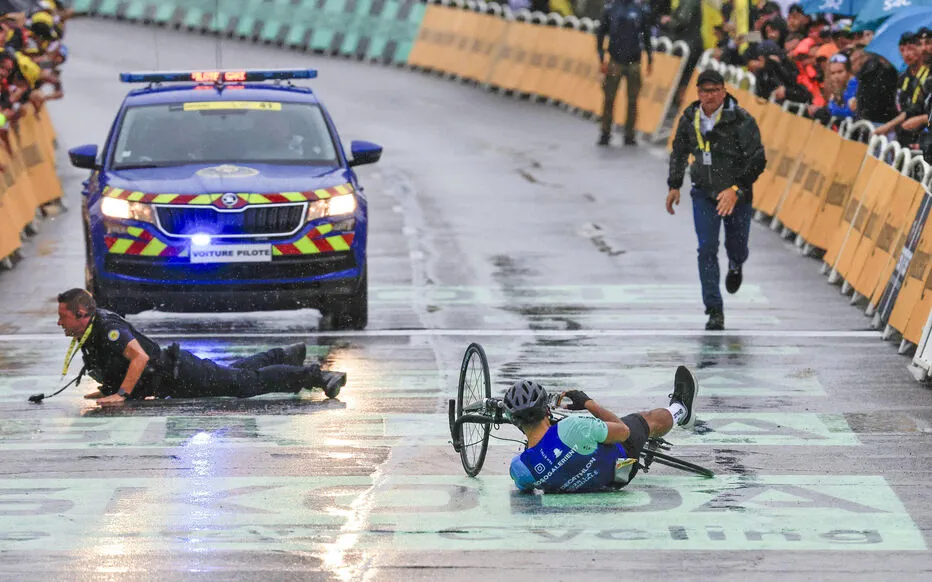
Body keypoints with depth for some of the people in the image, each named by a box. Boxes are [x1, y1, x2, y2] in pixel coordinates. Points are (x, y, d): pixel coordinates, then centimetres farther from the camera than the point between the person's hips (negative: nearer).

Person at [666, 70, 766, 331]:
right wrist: (674, 185, 14)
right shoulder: (689, 119, -4)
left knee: (737, 248, 10)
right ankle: (715, 311, -6)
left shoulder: (741, 120, -18)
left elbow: (757, 160, -18)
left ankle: (735, 266, 51)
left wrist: (735, 189, -26)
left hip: (737, 195, -2)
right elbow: (679, 151, 15)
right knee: (707, 249, -9)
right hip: (704, 193, 2)